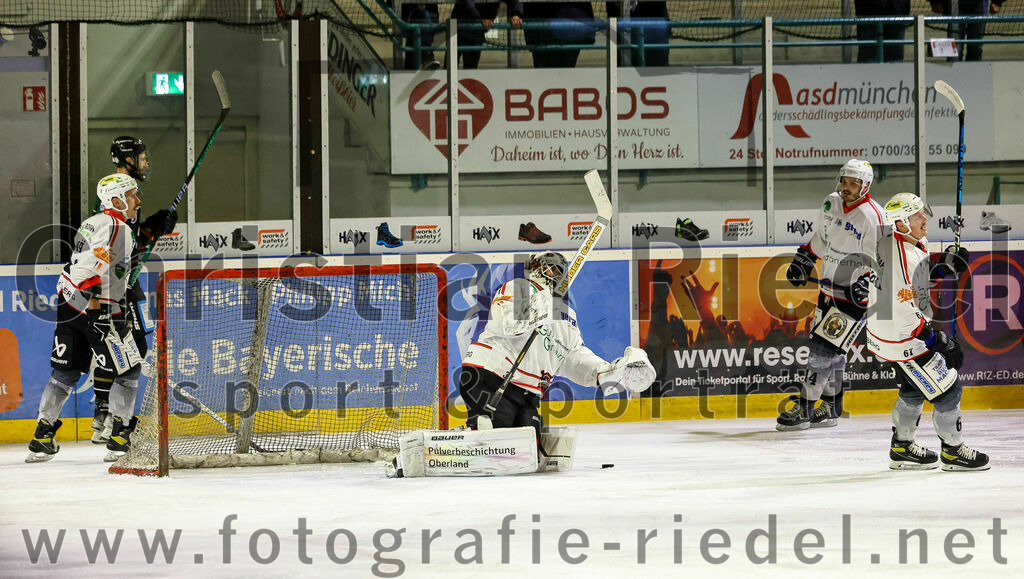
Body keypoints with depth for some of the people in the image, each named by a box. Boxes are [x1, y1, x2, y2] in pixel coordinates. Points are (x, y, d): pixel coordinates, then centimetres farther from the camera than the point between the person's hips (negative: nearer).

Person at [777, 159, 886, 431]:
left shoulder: (872, 218, -20)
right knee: (831, 351, 13)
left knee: (824, 349, -11)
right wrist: (803, 261, 17)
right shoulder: (832, 203, 3)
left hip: (854, 296, -8)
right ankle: (830, 408, 25)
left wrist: (866, 283, -32)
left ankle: (804, 409, -5)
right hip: (829, 290, 8)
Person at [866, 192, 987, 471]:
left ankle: (902, 448, 37)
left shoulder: (892, 243, 0)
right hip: (903, 340, -10)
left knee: (915, 389, 25)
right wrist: (941, 342, -26)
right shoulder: (903, 260, -30)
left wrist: (944, 266, 2)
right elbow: (905, 314, -31)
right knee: (947, 390, 0)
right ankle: (953, 451, 14)